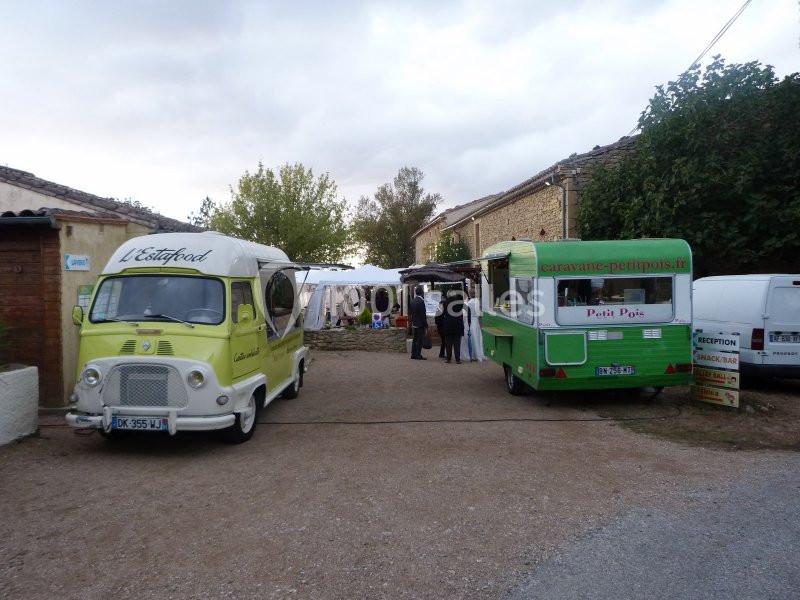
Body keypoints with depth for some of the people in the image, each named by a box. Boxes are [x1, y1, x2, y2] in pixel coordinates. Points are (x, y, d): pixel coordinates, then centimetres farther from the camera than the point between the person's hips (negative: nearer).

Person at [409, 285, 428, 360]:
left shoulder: (412, 301, 6)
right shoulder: (421, 301, -18)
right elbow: (423, 314, -17)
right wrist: (425, 324, -11)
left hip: (414, 324, 8)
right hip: (420, 324, -8)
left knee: (414, 340, 13)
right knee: (420, 340, -2)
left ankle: (413, 354, 17)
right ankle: (418, 355, 0)